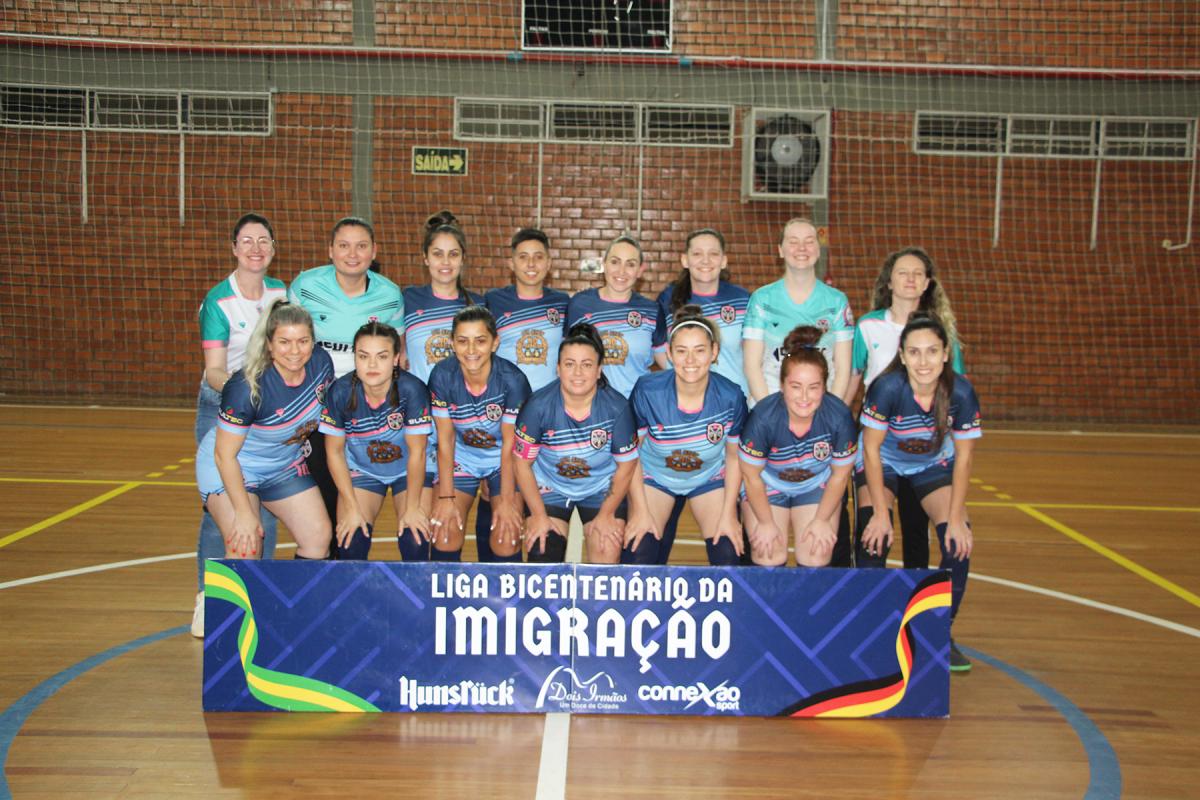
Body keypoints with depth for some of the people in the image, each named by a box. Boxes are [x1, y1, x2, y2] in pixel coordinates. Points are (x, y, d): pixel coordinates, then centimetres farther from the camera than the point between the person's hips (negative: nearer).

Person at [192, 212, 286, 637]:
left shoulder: (282, 292, 2)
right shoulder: (217, 301, -12)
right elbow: (214, 370, -16)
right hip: (221, 409, -4)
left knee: (265, 506, 5)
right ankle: (207, 600, 8)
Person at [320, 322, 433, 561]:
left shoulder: (412, 389, -30)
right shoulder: (340, 392, -23)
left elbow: (416, 452, -19)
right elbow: (334, 452, -10)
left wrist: (412, 507, -13)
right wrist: (351, 507, -9)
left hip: (408, 470, -1)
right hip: (361, 469, 2)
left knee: (415, 543, -15)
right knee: (351, 543, -11)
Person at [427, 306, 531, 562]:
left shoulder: (512, 380, -26)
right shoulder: (442, 375, -21)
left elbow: (510, 444, -17)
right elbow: (445, 440, -12)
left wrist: (507, 500, -13)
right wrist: (445, 497, -12)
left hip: (503, 460, -1)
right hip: (460, 457, 2)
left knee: (507, 540, -12)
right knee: (444, 534, -9)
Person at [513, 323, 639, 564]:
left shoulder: (617, 406, -20)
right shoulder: (538, 406, -21)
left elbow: (626, 464, -7)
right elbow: (522, 462, -11)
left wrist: (607, 513, -5)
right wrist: (538, 514, -9)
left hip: (602, 488, 0)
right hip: (549, 487, 0)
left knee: (607, 557, -10)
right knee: (543, 557, -10)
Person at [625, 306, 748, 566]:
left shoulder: (731, 397, -23)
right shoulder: (646, 391, -27)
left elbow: (734, 456, -7)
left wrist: (729, 514, -7)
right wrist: (640, 510, -12)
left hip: (709, 477, 1)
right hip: (654, 475, -1)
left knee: (728, 558, -10)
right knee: (636, 557, -13)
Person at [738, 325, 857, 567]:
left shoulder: (839, 416, -26)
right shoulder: (763, 417, -31)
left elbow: (840, 474, -8)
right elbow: (751, 475, -14)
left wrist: (822, 520, -5)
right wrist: (766, 522, -7)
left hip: (817, 486, 1)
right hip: (768, 485, -1)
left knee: (816, 558, -9)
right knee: (769, 559, -10)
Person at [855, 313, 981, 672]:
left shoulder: (961, 392, -27)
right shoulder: (886, 388, -34)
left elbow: (962, 458, -15)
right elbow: (871, 449, -23)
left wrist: (956, 518, -17)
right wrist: (880, 512, -23)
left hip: (934, 465, 2)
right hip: (882, 464, -2)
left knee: (959, 543, -12)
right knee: (874, 538, -21)